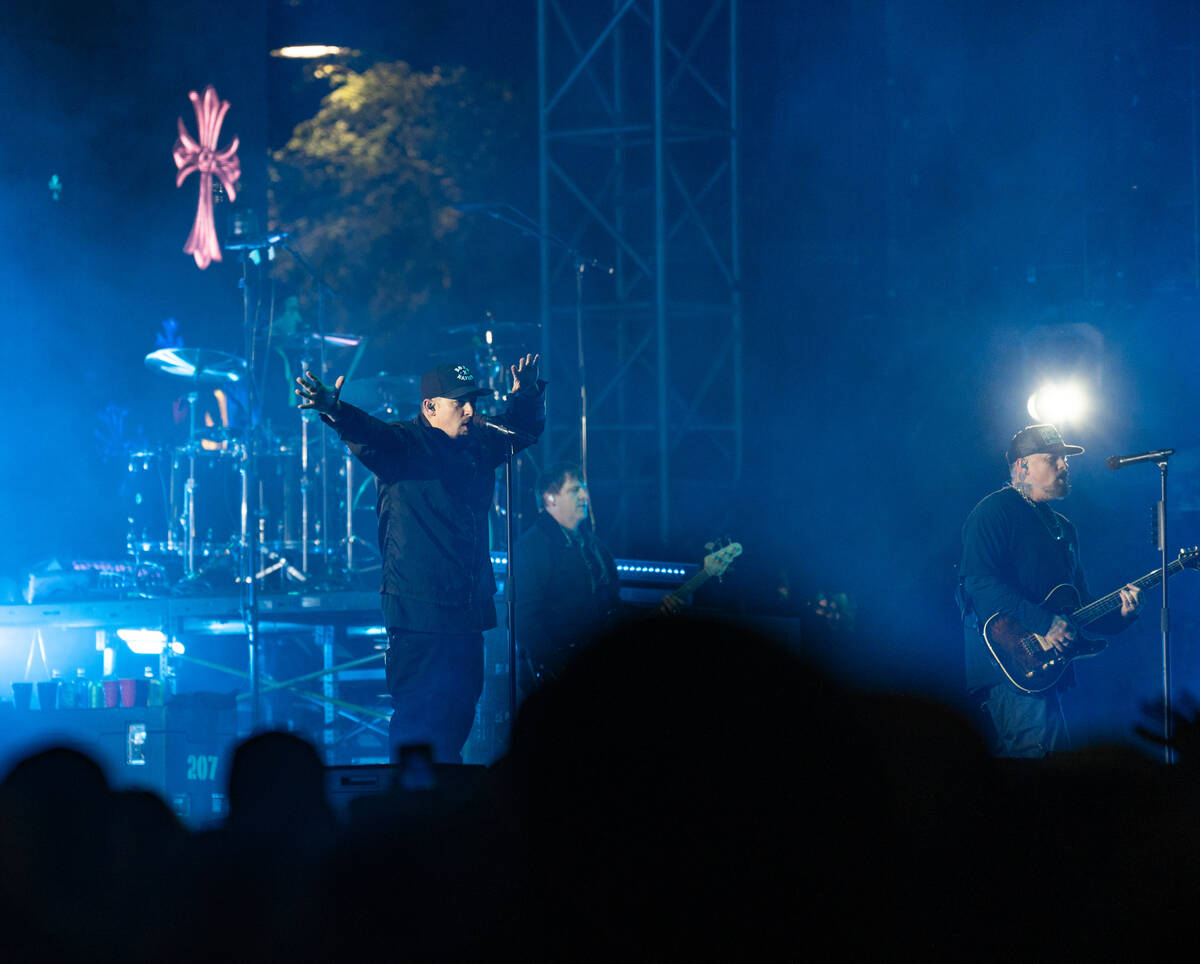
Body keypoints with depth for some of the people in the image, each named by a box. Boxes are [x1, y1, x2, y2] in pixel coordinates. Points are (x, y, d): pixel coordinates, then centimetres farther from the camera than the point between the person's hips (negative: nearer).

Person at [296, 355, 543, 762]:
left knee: (459, 714, 13)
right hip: (419, 614, -7)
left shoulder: (479, 444, 13)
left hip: (469, 610, 7)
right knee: (417, 716, -7)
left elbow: (525, 428, 29)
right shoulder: (402, 444, -7)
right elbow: (366, 435, -27)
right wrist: (335, 410, -47)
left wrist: (526, 394, 10)